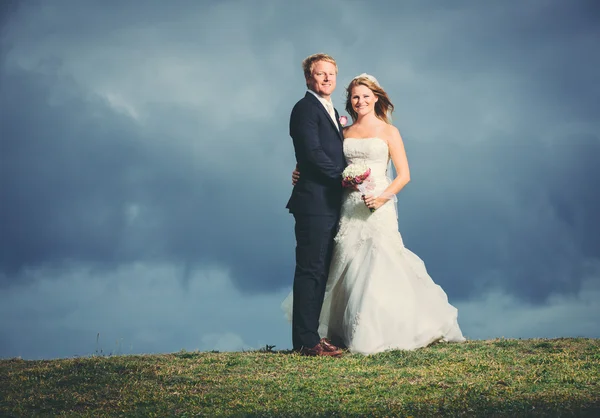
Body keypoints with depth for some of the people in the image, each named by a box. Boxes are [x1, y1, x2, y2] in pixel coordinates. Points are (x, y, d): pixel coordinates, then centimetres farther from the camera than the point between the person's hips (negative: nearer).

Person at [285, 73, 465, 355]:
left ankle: (376, 336, -2)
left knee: (378, 266, -9)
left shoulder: (388, 132, 4)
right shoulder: (345, 133, 14)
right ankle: (346, 333, 9)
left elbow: (404, 175, -1)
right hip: (349, 209, 4)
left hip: (378, 208, -4)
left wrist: (383, 197, -17)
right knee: (348, 269, 2)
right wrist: (304, 174, -1)